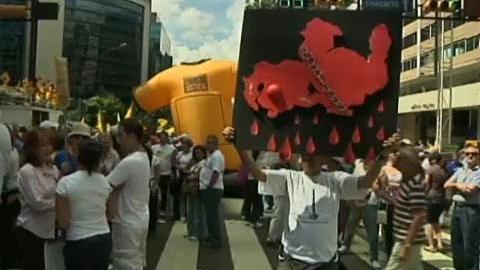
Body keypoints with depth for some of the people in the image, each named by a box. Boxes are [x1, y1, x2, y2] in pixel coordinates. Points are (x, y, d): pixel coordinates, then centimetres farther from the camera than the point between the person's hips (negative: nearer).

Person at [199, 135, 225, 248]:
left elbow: (216, 173, -21)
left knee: (213, 215, -5)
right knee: (210, 214, 14)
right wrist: (207, 187, 15)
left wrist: (209, 187, -19)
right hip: (209, 189, 10)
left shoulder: (217, 156, -15)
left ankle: (215, 240, 0)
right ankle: (212, 237, 22)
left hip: (212, 189, -10)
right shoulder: (212, 155, 18)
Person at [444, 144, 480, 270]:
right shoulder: (460, 171, 15)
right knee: (456, 242, 16)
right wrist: (458, 185, -8)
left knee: (470, 245, -3)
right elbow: (446, 185, 12)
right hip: (457, 207, 8)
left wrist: (457, 185, -2)